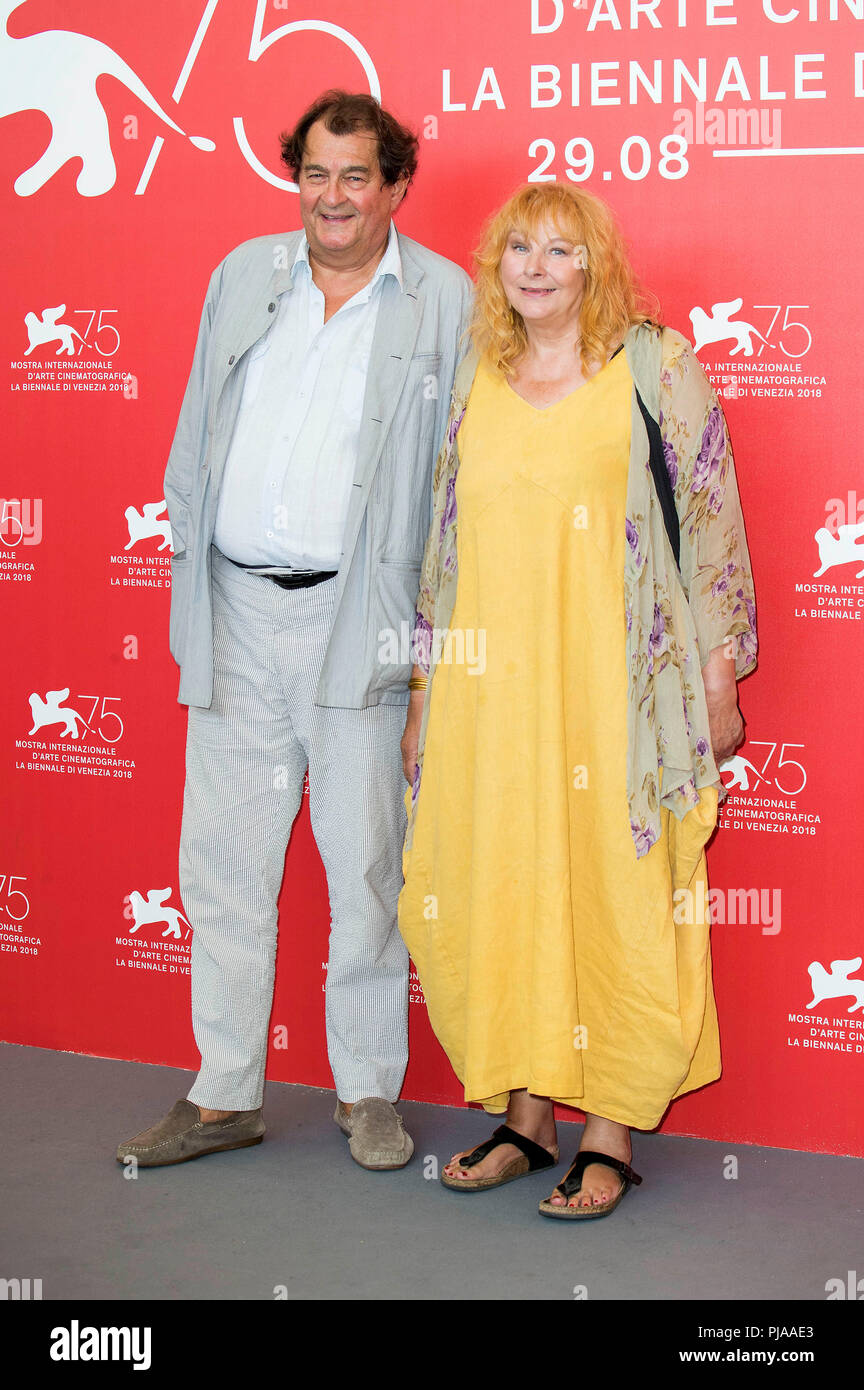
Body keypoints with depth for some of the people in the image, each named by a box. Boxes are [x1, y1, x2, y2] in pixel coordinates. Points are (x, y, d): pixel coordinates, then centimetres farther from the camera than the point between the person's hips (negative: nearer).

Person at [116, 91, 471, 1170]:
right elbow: (198, 435, 16)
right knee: (223, 859, 8)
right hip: (235, 610, 4)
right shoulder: (244, 275, 12)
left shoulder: (442, 299, 1)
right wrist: (187, 575, 11)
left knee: (365, 861, 3)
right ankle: (225, 1094, 21)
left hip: (359, 620, -3)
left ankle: (368, 1091, 20)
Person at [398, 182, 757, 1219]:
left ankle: (610, 1135, 9)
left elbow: (710, 518, -1)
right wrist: (424, 694, 14)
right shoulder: (473, 383, 13)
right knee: (496, 893, 6)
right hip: (490, 688, 4)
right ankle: (523, 1119, 19)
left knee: (615, 894, -2)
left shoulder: (654, 364, 1)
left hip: (617, 684, -4)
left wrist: (718, 676, -5)